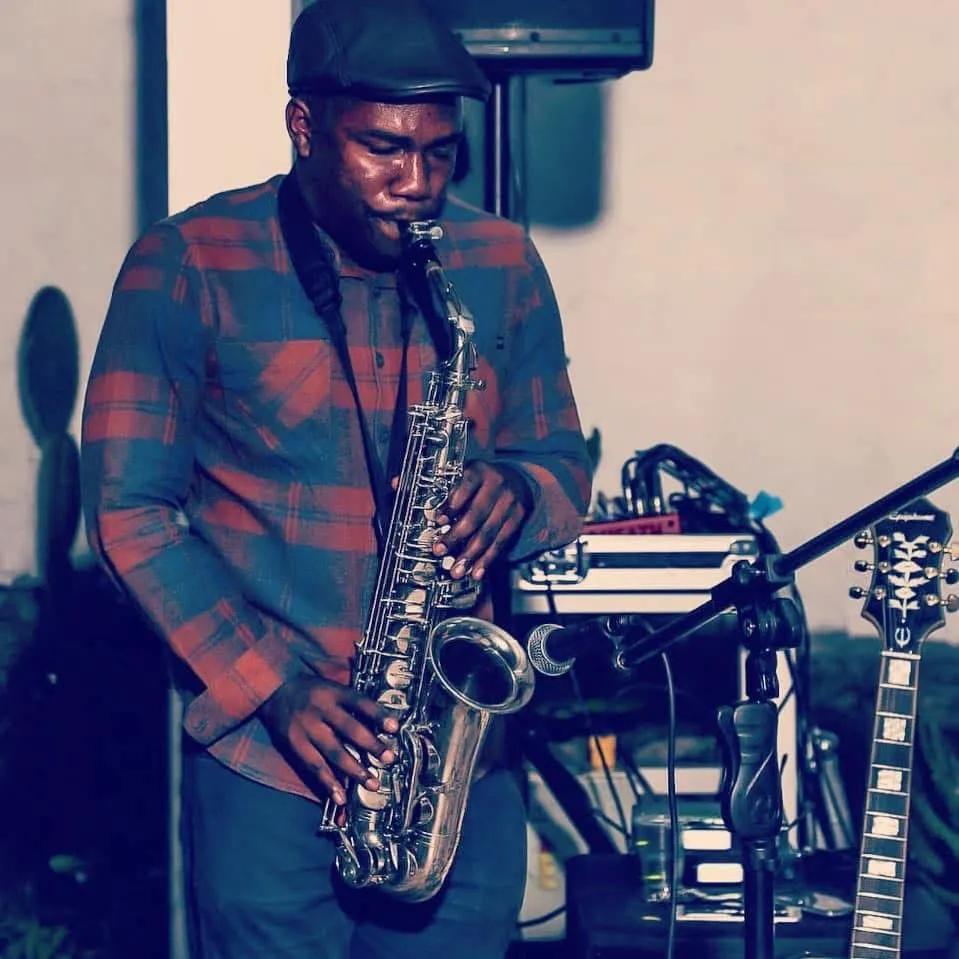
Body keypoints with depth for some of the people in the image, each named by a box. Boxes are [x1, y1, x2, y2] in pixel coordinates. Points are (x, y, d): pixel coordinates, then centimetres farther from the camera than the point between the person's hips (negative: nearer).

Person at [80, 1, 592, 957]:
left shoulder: (502, 265, 5)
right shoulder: (188, 266, -5)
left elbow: (564, 463, 13)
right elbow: (126, 506, -5)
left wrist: (515, 495, -12)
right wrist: (269, 687, -14)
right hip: (266, 766, -3)